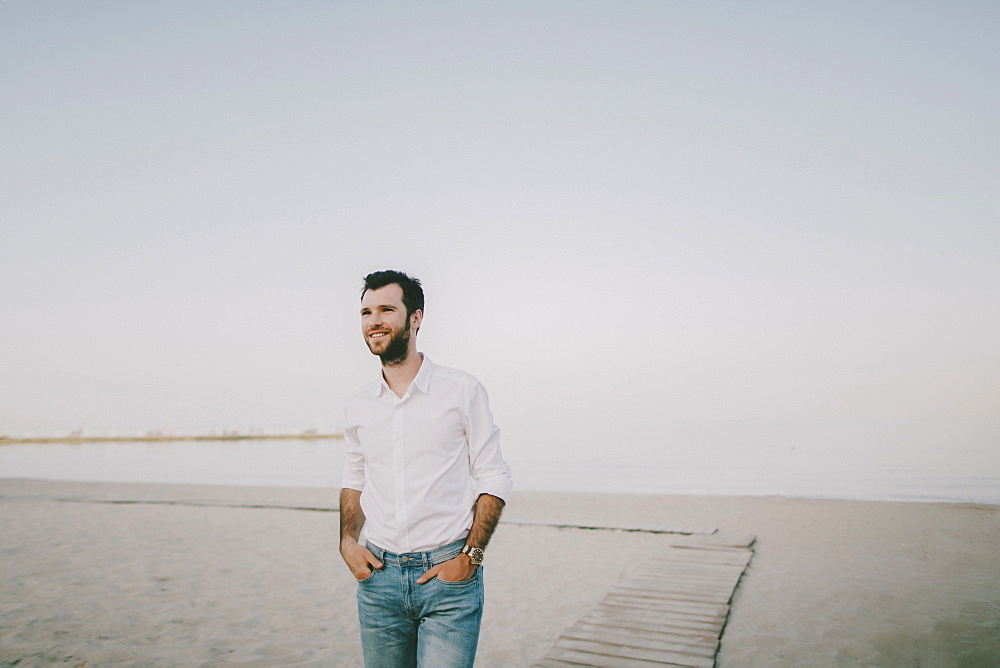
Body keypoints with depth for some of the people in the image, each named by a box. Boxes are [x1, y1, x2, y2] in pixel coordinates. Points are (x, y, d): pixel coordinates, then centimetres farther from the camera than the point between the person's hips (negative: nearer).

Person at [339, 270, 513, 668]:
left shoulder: (462, 391, -6)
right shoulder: (358, 407, 6)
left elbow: (494, 477, -4)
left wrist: (469, 557, -12)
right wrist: (347, 542, 3)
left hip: (449, 575, -3)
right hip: (379, 575, 4)